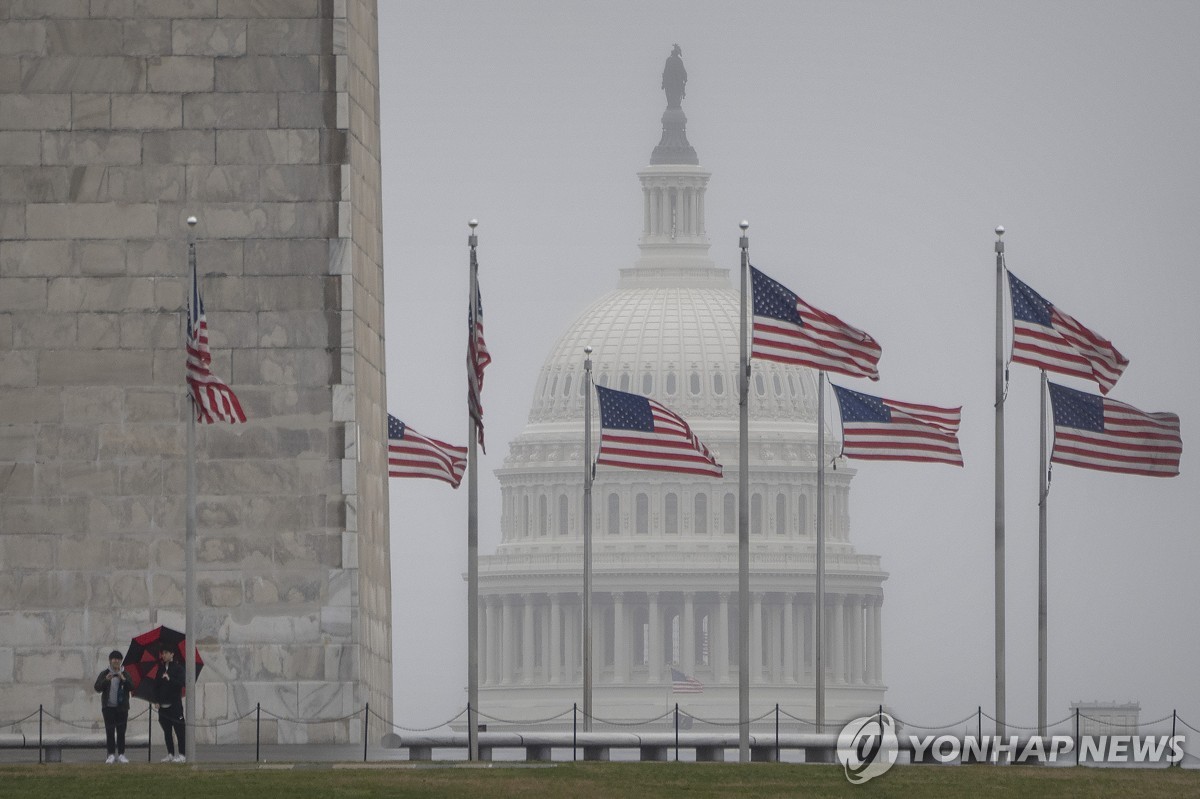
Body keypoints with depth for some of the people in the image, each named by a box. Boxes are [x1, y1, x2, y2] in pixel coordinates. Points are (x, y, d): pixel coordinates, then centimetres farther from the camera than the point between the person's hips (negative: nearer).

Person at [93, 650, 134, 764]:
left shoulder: (125, 674, 7)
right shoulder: (104, 674, 6)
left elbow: (132, 688, -1)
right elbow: (97, 688, -2)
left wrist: (124, 680, -17)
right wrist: (106, 680, -19)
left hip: (122, 707, 1)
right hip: (108, 707, -1)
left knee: (121, 731, 0)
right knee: (109, 731, -4)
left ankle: (121, 755, 3)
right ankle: (111, 755, -2)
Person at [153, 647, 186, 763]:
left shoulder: (178, 667, -2)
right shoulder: (161, 669, 12)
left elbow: (181, 683, -11)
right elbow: (156, 685, 11)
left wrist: (169, 679, -21)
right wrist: (156, 700, 2)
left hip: (175, 704, -5)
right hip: (163, 705, 5)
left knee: (179, 730, -6)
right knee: (167, 731, 7)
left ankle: (182, 755, -5)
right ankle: (170, 754, 13)